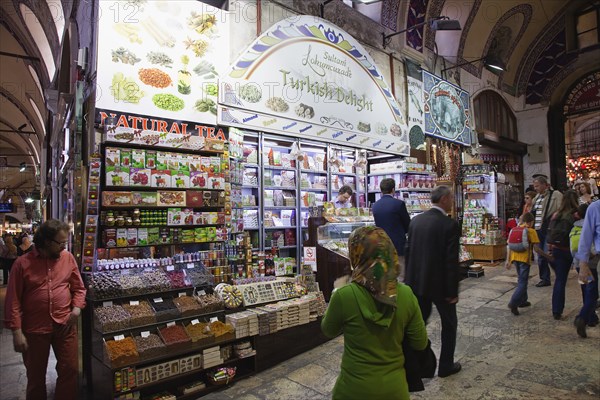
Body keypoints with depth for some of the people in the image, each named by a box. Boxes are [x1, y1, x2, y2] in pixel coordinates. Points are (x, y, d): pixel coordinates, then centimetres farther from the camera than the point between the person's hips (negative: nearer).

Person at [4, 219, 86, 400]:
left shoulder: (68, 258, 0)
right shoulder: (23, 263, -7)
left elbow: (79, 288, 7)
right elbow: (13, 300, -6)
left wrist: (77, 308, -9)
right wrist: (16, 331, -9)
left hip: (65, 326, 2)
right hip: (34, 329, -1)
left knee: (70, 370, 8)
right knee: (35, 375, 16)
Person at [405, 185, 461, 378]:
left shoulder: (416, 220, 0)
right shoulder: (450, 225, -17)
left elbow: (408, 251, 5)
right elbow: (452, 261, -18)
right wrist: (453, 291, -9)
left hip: (417, 282, 5)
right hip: (440, 284, -5)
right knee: (449, 324, 17)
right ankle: (446, 366, 29)